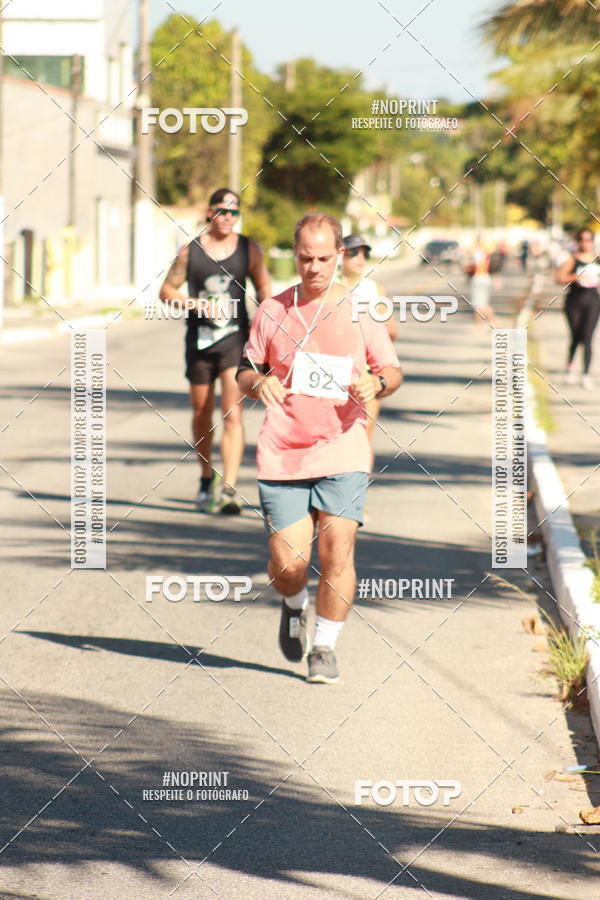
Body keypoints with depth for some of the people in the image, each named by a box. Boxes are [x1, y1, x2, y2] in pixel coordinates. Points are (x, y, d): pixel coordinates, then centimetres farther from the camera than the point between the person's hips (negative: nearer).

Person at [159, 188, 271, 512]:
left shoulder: (249, 250, 3)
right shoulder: (190, 251, 2)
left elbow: (264, 289, 13)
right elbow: (167, 290, 5)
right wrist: (199, 305, -11)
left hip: (235, 339, -1)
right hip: (199, 339, 2)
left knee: (232, 414, -15)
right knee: (202, 413, 13)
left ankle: (228, 489, -20)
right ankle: (206, 480, 34)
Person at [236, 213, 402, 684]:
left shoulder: (361, 309, 4)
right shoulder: (273, 310, 6)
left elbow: (393, 371, 10)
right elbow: (246, 371, 13)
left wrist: (376, 383, -13)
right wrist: (259, 383, -10)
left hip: (342, 452, -1)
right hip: (282, 455, 1)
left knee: (337, 551, -11)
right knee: (288, 561, -4)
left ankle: (325, 646, 6)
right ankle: (295, 605, 31)